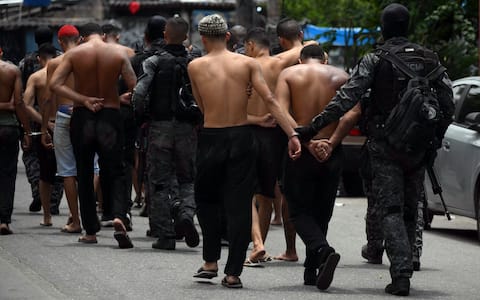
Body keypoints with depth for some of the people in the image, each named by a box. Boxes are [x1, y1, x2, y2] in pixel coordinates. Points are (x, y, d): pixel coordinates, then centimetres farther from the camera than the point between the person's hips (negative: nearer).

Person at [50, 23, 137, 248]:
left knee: (84, 175, 11)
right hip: (110, 117, 0)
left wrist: (83, 100, -12)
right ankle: (119, 216, -22)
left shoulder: (74, 54, -2)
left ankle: (90, 231, 14)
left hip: (82, 117, 0)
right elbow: (134, 87, -7)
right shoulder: (118, 54, -2)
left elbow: (55, 84, -11)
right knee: (115, 172, 4)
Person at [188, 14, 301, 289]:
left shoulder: (195, 67, 0)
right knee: (239, 205, 5)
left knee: (207, 201, 20)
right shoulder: (248, 63, -1)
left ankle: (211, 262, 19)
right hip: (242, 139, 0)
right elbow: (270, 100, -10)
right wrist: (293, 134, -13)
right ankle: (233, 272, 2)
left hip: (210, 139, 0)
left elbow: (202, 106, 6)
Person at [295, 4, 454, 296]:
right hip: (418, 148, 3)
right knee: (410, 211, 14)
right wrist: (436, 139, 10)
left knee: (392, 211, -3)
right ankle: (404, 273, 19)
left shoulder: (374, 60, -7)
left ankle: (401, 274, -16)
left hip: (385, 148, -3)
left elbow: (347, 99, -13)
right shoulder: (429, 59, 5)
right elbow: (448, 103, 2)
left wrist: (314, 127, -11)